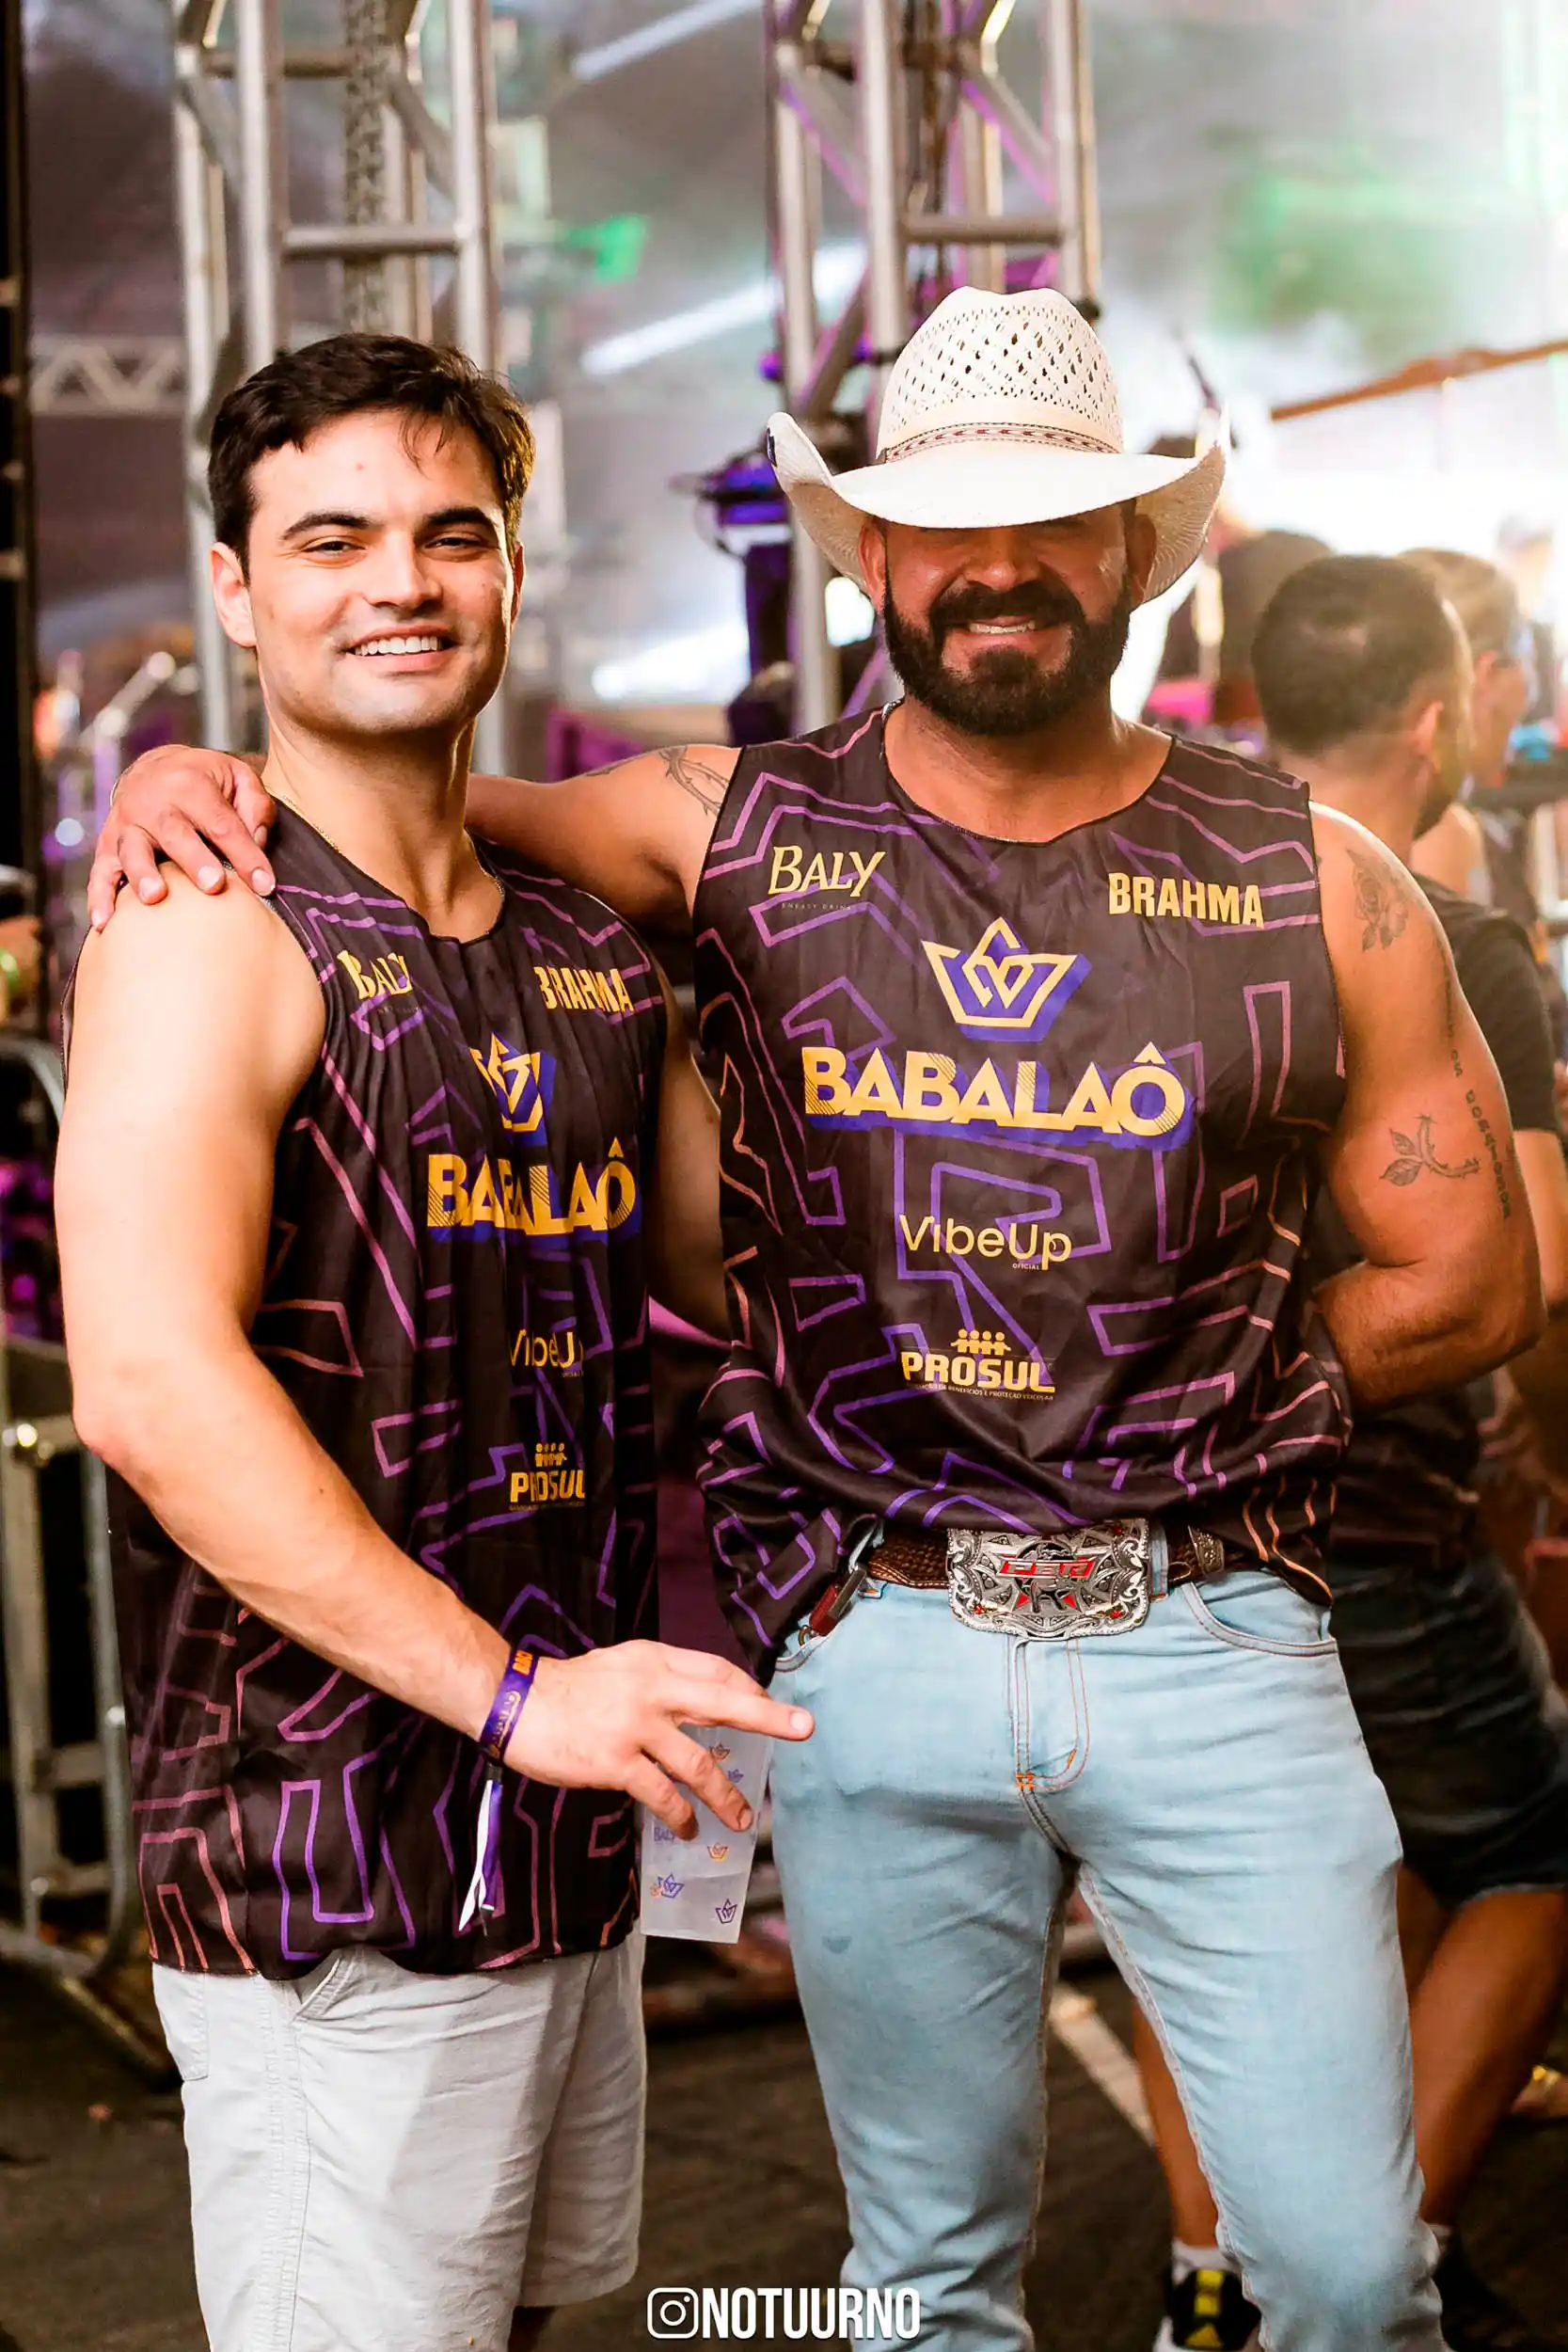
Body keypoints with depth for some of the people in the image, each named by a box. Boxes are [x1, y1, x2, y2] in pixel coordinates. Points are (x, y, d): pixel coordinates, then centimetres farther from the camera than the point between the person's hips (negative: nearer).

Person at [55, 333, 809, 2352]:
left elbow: (752, 1267, 22)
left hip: (568, 1841, 8)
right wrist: (509, 1691, -25)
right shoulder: (213, 935, -12)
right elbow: (150, 1377, -24)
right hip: (330, 1879, -7)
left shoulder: (592, 956, 12)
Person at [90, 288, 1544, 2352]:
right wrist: (200, 773, -7)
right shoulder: (735, 833, 2)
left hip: (1216, 1628, 0)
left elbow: (1468, 1282, 7)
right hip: (870, 1654, 1)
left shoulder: (1312, 884, 2)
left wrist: (1190, 1405, 2)